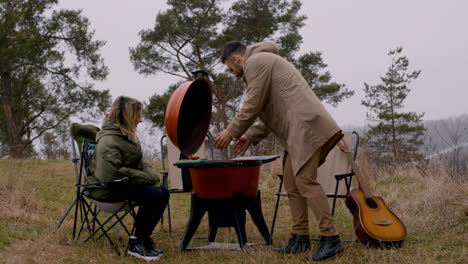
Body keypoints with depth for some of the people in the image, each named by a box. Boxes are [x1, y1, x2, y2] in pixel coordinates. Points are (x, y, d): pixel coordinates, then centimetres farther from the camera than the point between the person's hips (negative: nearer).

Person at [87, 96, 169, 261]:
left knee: (162, 192, -11)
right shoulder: (109, 141, -19)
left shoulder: (129, 136, 13)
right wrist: (147, 178, -22)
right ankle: (137, 244, -13)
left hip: (121, 184, 9)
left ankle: (142, 239, -1)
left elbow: (141, 163, 16)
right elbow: (109, 174, -29)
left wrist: (152, 176, -8)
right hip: (105, 190, -9)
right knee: (155, 195, -25)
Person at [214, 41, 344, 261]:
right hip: (297, 132, 11)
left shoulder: (255, 62, -2)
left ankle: (331, 239, -16)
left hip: (305, 126, -11)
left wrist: (232, 132, 3)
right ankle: (300, 237, 13)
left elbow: (253, 106, -8)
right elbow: (273, 110, 32)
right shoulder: (267, 61, 31)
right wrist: (250, 136, 27)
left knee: (305, 181, -15)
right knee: (291, 183, 10)